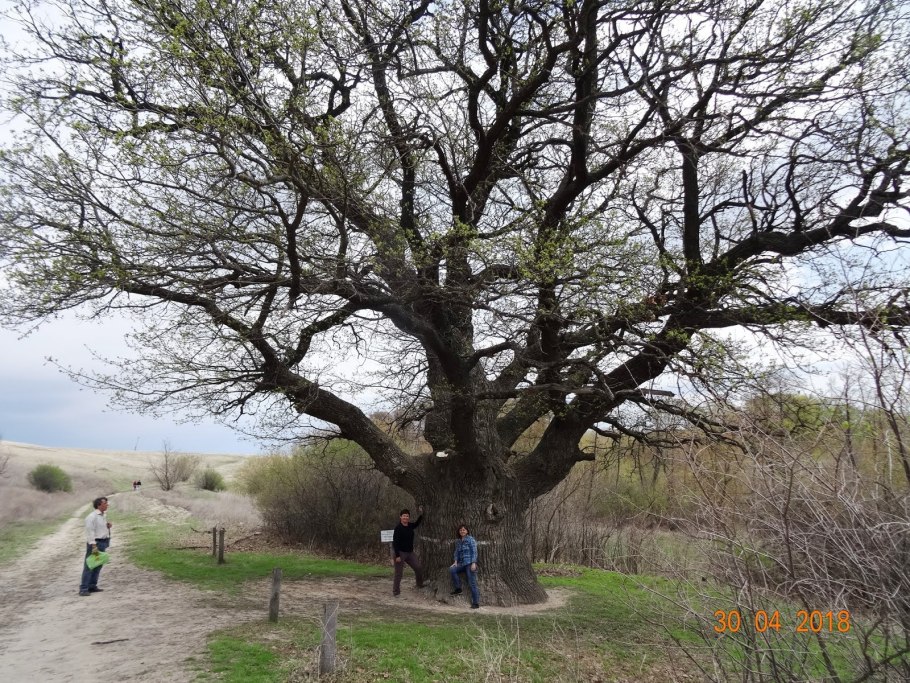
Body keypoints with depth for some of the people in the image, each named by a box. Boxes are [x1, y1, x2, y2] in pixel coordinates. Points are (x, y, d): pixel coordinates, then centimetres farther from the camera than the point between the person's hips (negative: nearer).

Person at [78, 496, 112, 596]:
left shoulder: (103, 516, 13)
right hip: (95, 543, -9)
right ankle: (83, 589, -3)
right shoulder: (92, 517, -15)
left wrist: (108, 526, 4)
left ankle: (92, 586, 20)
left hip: (103, 542, 9)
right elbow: (90, 532, -19)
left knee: (98, 565, 12)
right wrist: (93, 546, -23)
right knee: (89, 566, -6)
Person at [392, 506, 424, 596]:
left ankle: (420, 585, 27)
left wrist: (421, 514, 16)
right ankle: (396, 590, 9)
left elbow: (417, 523, 28)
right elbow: (395, 542, -18)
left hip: (410, 552, 7)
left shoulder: (410, 526, 4)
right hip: (400, 553, -7)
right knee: (399, 573, -2)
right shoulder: (398, 528, -16)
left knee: (418, 568, 8)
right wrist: (397, 555, -21)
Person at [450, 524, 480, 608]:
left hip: (470, 563, -6)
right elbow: (457, 552, 15)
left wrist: (473, 563, -17)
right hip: (462, 564, 6)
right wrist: (455, 562, -2)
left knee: (472, 583, -8)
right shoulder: (458, 542, 15)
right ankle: (458, 589, -6)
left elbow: (474, 551, -9)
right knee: (451, 569, -18)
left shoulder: (470, 539, -4)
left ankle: (476, 603, 0)